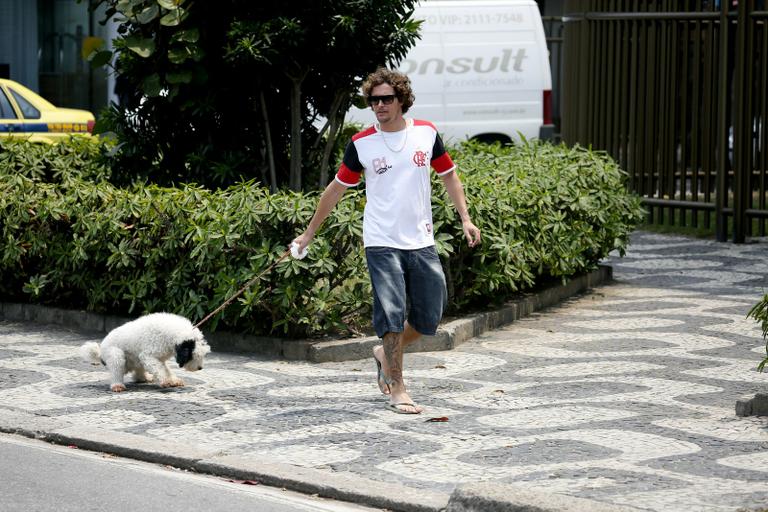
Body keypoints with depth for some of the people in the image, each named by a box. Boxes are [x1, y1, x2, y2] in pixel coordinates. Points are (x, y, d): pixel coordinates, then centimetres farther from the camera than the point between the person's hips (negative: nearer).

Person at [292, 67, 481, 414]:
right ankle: (397, 389, 0)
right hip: (381, 243, -3)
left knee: (429, 318, 5)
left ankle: (386, 354, 32)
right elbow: (336, 189, 7)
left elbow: (449, 176, 14)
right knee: (392, 314, -10)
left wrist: (465, 219, 5)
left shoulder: (426, 133, 3)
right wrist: (309, 233, 9)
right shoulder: (361, 144, -3)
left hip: (421, 243, 3)